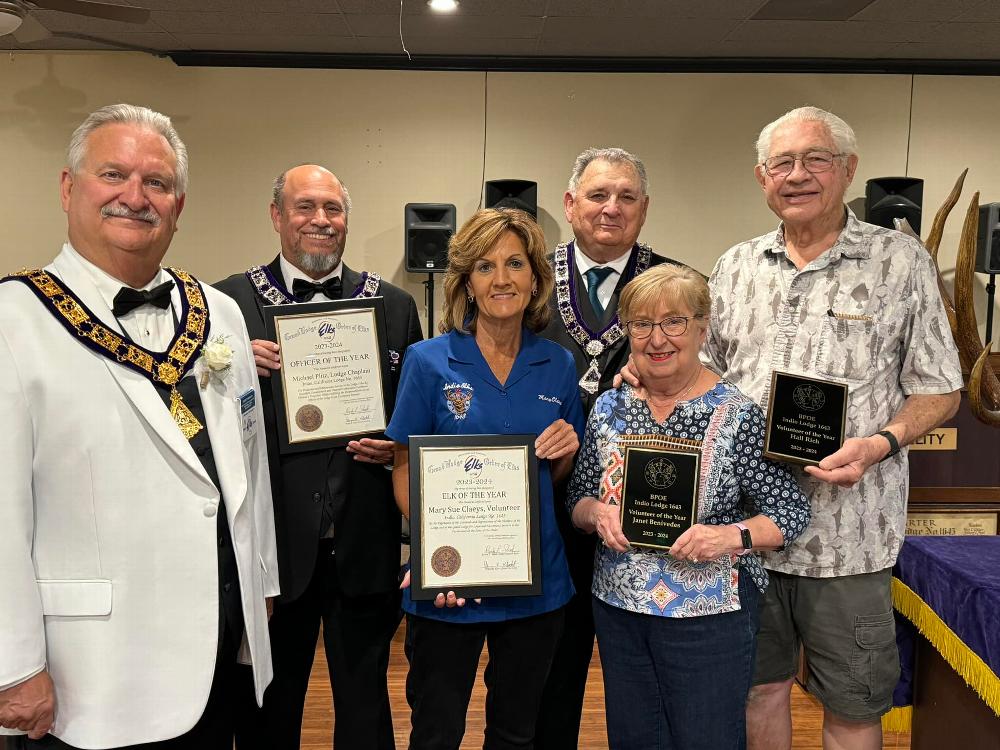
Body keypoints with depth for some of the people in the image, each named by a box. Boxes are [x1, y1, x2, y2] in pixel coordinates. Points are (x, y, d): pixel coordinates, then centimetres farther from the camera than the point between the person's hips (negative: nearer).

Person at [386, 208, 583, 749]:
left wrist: (565, 451, -12)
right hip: (448, 586, -2)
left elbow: (560, 476, 11)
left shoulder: (558, 365, 2)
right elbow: (405, 468, -6)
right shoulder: (429, 360, -7)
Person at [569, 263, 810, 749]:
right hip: (618, 610, 4)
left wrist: (734, 536, -25)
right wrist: (596, 513, -14)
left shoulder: (737, 415, -11)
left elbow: (791, 513, -8)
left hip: (708, 617, -4)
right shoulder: (609, 408, 2)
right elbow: (577, 500, 8)